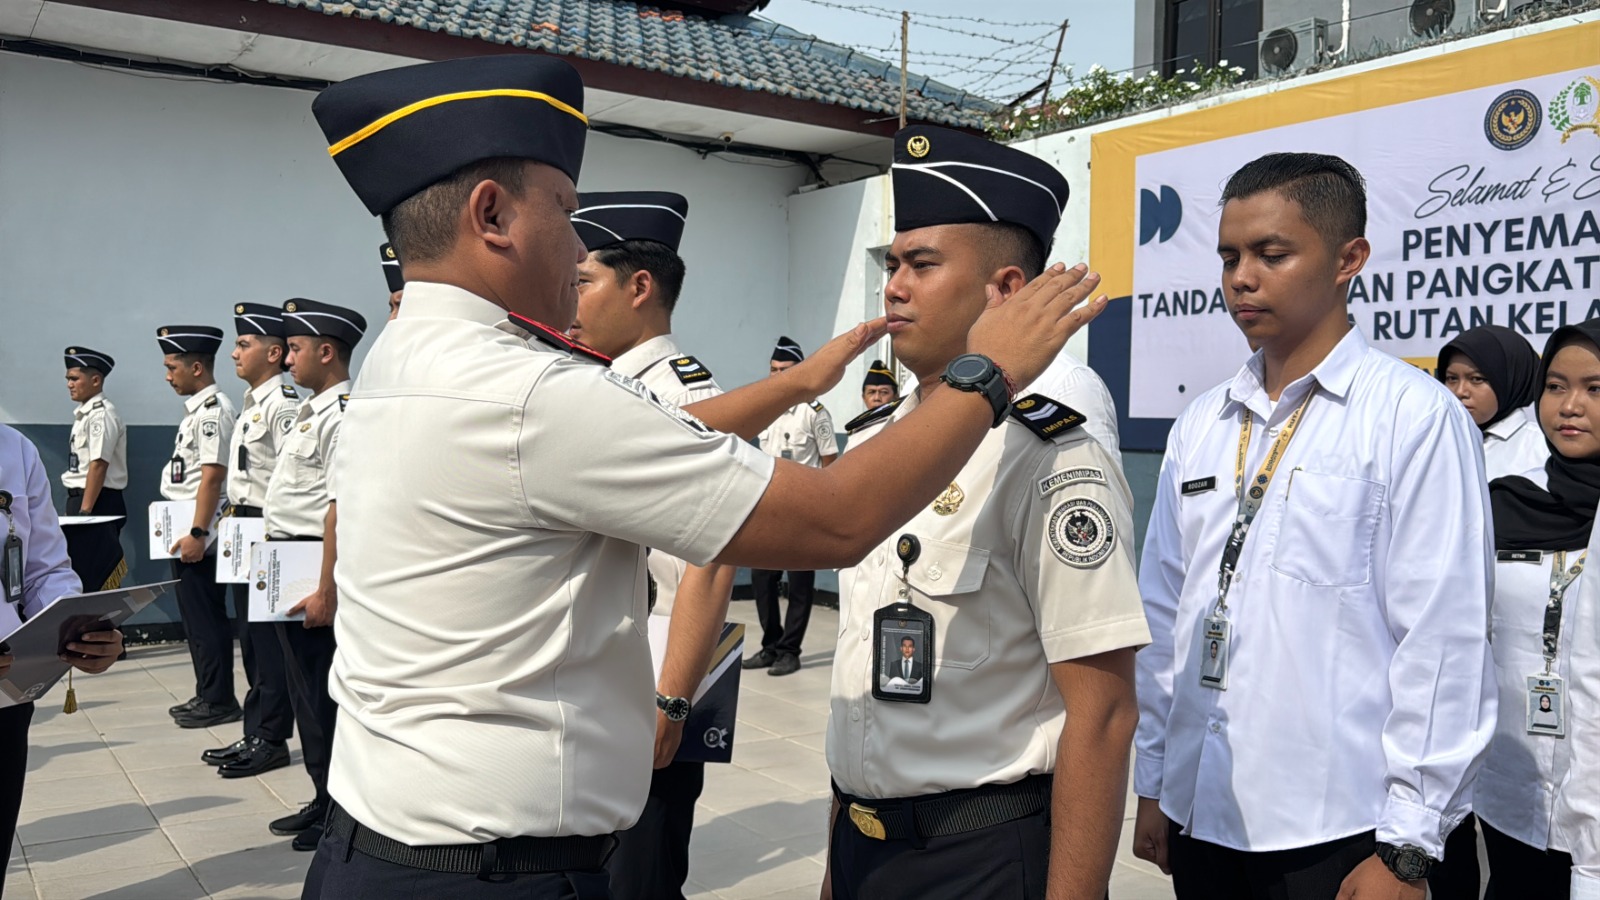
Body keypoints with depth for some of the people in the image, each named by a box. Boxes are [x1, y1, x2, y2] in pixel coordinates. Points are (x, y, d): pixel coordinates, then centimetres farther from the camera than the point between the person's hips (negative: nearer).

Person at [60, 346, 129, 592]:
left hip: (98, 503, -10)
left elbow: (99, 465, -20)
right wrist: (76, 507, 15)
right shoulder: (84, 413, 15)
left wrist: (85, 510, -21)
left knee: (93, 574, -6)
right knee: (77, 571, 13)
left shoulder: (101, 414, -14)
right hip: (80, 498, 10)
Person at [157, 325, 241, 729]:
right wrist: (186, 532, 19)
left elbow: (212, 475, -21)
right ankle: (207, 695, 23)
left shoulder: (213, 409, -15)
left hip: (198, 531, -10)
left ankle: (219, 701, 6)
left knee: (206, 619, -3)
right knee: (196, 616, 15)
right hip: (185, 528, 10)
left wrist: (197, 534, -22)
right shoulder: (197, 408, 15)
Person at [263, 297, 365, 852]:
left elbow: (341, 507, -24)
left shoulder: (341, 415, -17)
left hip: (313, 570, -10)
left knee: (322, 692, -1)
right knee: (305, 687, 17)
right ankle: (324, 800, 30)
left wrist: (327, 589, -26)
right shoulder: (312, 411, 15)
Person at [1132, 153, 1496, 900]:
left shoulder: (1413, 416, -8)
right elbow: (1164, 610, 9)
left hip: (1334, 834, -4)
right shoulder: (1200, 425, 6)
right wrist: (1151, 784, 10)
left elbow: (1443, 640, -10)